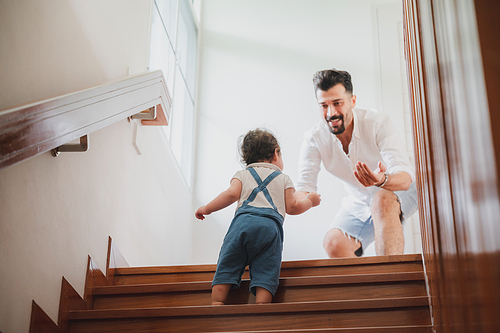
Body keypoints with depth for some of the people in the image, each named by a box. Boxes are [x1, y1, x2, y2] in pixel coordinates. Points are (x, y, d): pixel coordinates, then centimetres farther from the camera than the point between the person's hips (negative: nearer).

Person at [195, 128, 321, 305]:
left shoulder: (242, 174, 25)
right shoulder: (284, 178, 27)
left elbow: (232, 194, 8)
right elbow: (292, 207, 21)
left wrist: (207, 208, 17)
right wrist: (310, 201, 40)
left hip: (243, 219, 0)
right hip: (271, 225, 0)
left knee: (226, 266, 1)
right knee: (265, 272, -8)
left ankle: (216, 305, -11)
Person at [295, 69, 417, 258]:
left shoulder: (378, 123, -26)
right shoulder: (314, 139, -15)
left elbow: (406, 177, -34)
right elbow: (305, 189, -20)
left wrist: (382, 180, -58)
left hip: (399, 193, -4)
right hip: (358, 203, 4)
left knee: (382, 199, -38)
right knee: (334, 244, -20)